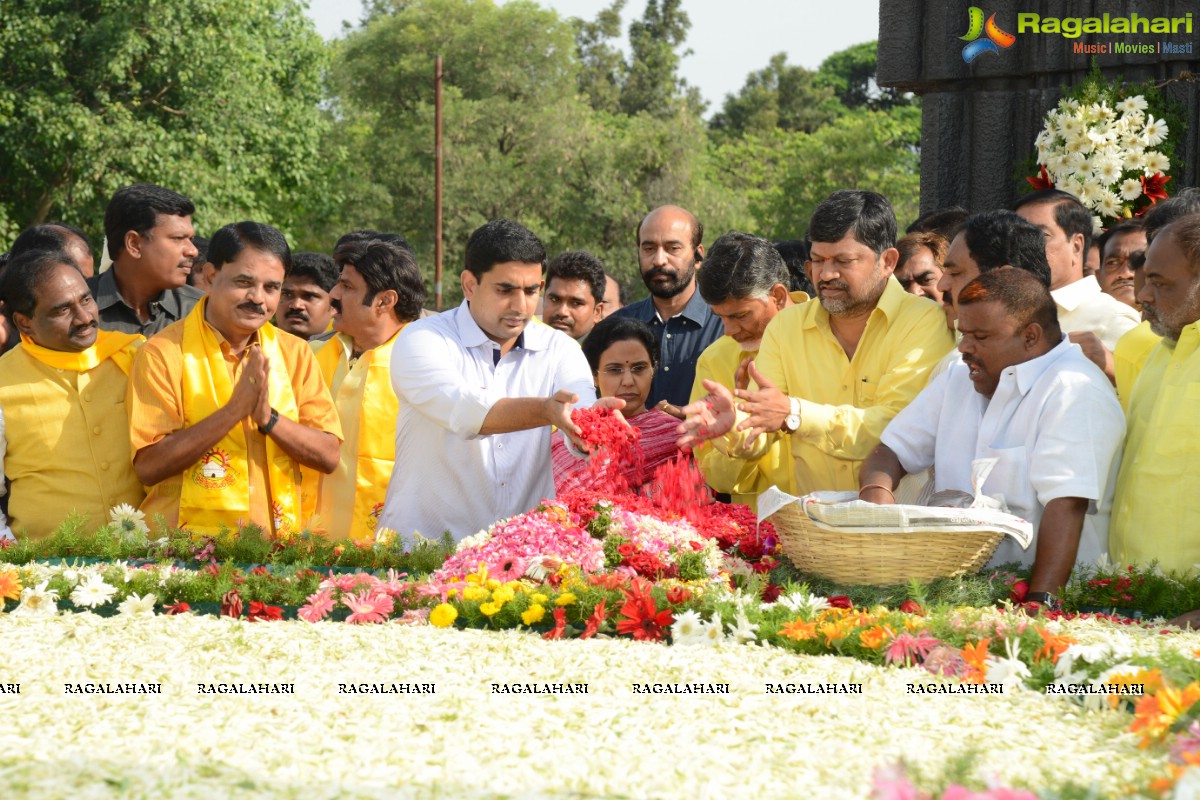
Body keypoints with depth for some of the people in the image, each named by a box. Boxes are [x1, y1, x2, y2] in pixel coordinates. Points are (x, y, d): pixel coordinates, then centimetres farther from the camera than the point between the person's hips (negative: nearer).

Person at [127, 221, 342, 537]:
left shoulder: (295, 353, 12)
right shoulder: (163, 353, -1)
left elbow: (328, 457, 6)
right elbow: (148, 467, -9)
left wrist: (268, 417, -9)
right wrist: (233, 410, -14)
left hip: (277, 546, 2)